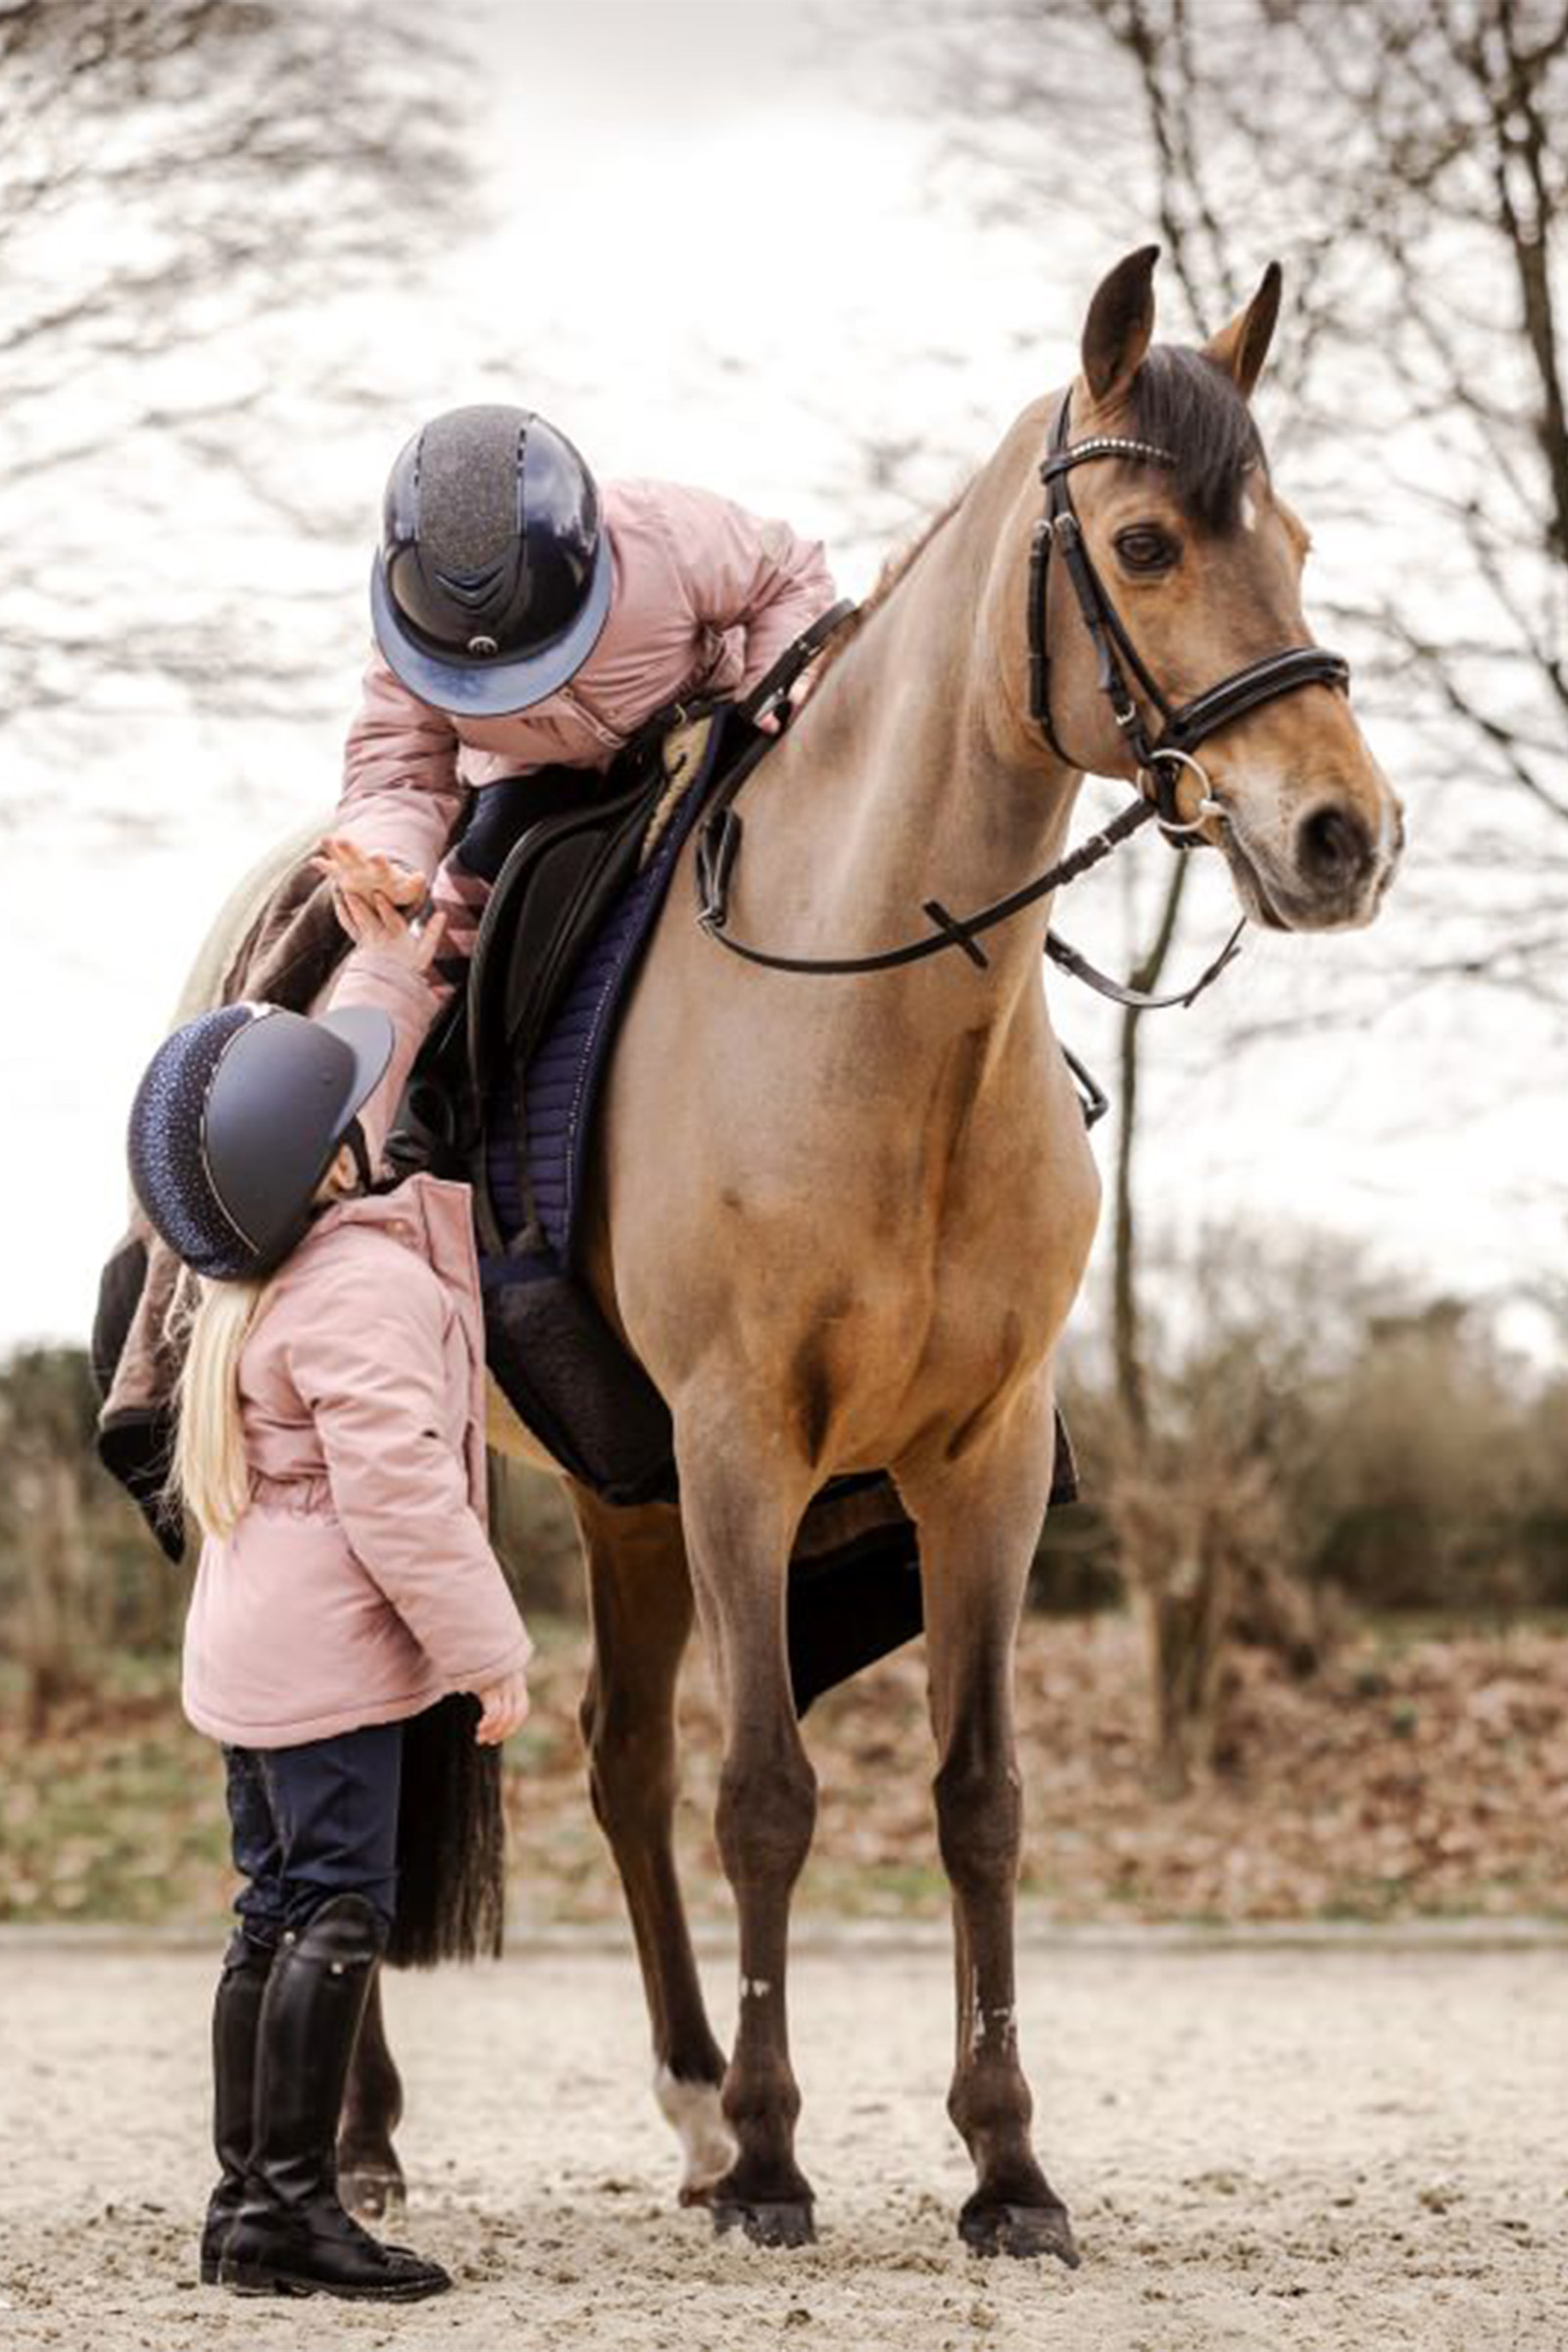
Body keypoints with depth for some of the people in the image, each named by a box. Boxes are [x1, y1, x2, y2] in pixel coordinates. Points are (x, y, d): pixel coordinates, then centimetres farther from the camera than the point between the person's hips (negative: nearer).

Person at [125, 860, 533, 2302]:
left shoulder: (259, 1261, 8)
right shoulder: (368, 1287, -20)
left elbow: (336, 1079, 29)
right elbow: (397, 1493, -23)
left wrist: (393, 978, 26)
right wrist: (488, 1649, -17)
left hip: (248, 1645, 10)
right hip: (330, 1652, -10)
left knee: (280, 1910, 12)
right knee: (340, 1909, -8)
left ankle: (245, 2197, 15)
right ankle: (290, 2204, -9)